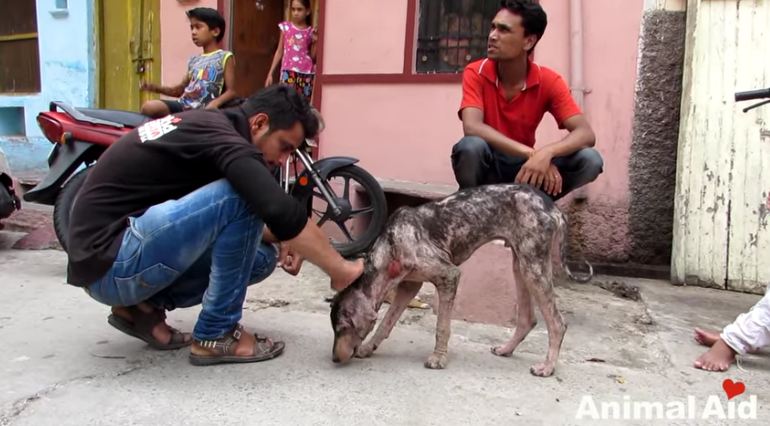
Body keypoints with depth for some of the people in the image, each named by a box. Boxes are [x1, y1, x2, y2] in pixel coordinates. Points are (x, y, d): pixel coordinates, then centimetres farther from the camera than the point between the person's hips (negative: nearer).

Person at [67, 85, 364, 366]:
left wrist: (279, 241, 3)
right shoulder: (222, 136, -18)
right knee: (241, 196, -23)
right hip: (109, 261, -10)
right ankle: (216, 334, -11)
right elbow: (280, 211, -30)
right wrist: (340, 270, -18)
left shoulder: (209, 127, 11)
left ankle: (144, 308, 7)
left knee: (261, 256, 5)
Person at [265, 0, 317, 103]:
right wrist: (270, 73, 6)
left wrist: (314, 42, -8)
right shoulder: (285, 27, 7)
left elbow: (313, 58, 7)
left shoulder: (311, 32, 6)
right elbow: (279, 52, 10)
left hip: (306, 72, 1)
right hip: (288, 70, -1)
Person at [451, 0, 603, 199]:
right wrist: (532, 153, -38)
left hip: (525, 166, 2)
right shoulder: (476, 73, -13)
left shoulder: (549, 81, -9)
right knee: (471, 146, -36)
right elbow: (472, 127, -30)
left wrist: (546, 153, -40)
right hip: (486, 166, -2)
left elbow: (586, 134, -18)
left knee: (590, 159, -20)